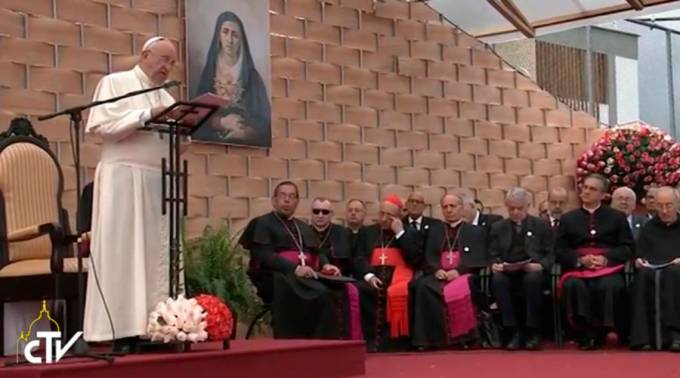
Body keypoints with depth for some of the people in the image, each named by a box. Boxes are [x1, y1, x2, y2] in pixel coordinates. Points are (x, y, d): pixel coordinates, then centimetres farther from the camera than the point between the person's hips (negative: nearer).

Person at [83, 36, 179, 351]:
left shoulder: (166, 98, 22)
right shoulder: (115, 83, 3)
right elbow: (101, 125, -10)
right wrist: (147, 116, -13)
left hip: (160, 181, 7)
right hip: (124, 178, -6)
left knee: (159, 254, 1)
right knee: (124, 253, -9)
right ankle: (123, 331, -10)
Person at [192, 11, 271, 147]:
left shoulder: (252, 77, 1)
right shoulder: (209, 72, 5)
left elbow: (265, 122, 0)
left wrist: (244, 132, -15)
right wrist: (221, 122, -11)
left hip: (245, 144, -1)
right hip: (212, 143, 1)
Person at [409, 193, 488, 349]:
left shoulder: (476, 231, 16)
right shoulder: (434, 230, 24)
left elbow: (479, 260, 4)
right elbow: (428, 258, 15)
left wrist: (459, 271, -13)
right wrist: (436, 270, -7)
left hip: (464, 276, -2)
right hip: (439, 276, 2)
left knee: (459, 289, -39)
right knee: (421, 286, -33)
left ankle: (462, 337, -30)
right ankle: (428, 338, -33)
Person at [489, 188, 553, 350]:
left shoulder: (542, 225, 14)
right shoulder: (498, 227, 19)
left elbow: (550, 254, 7)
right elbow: (493, 255, 13)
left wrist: (540, 265, -15)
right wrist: (495, 264, -11)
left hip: (532, 272, -1)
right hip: (507, 273, 2)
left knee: (533, 279, -38)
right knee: (497, 280, -34)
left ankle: (533, 331, -25)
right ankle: (514, 331, -25)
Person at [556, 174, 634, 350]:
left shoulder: (617, 217, 16)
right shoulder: (568, 219, 18)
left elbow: (627, 248, 6)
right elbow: (560, 251, 9)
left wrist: (606, 258, -12)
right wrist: (581, 259, -11)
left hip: (608, 268, -1)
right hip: (577, 268, 1)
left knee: (611, 286, -35)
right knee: (573, 286, -34)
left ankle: (601, 330, -15)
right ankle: (586, 332, -22)